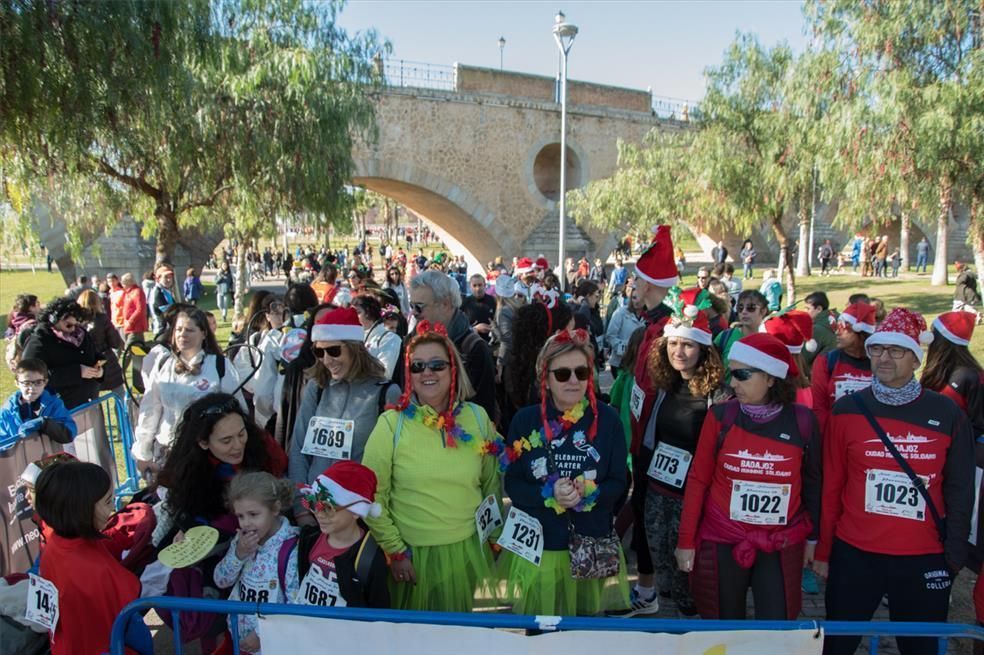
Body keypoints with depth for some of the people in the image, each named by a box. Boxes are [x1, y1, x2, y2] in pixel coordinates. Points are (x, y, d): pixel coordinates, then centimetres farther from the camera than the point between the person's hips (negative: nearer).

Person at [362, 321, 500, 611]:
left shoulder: (478, 418, -1)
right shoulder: (392, 424, -9)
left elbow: (492, 486, 9)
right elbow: (373, 496, -5)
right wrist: (395, 551, -5)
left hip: (469, 553, 2)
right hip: (413, 557, -2)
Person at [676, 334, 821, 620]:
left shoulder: (802, 420, -7)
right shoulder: (720, 416, -8)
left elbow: (812, 482, 6)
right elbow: (698, 480, -3)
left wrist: (813, 537, 12)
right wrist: (686, 540, -2)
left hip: (783, 546, 0)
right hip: (723, 543, 0)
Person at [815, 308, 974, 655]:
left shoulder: (948, 414, -2)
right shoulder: (847, 410, -3)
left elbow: (960, 492, 4)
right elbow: (830, 486, 1)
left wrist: (954, 556, 3)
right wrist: (823, 551, 3)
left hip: (924, 560, 0)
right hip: (854, 555, 0)